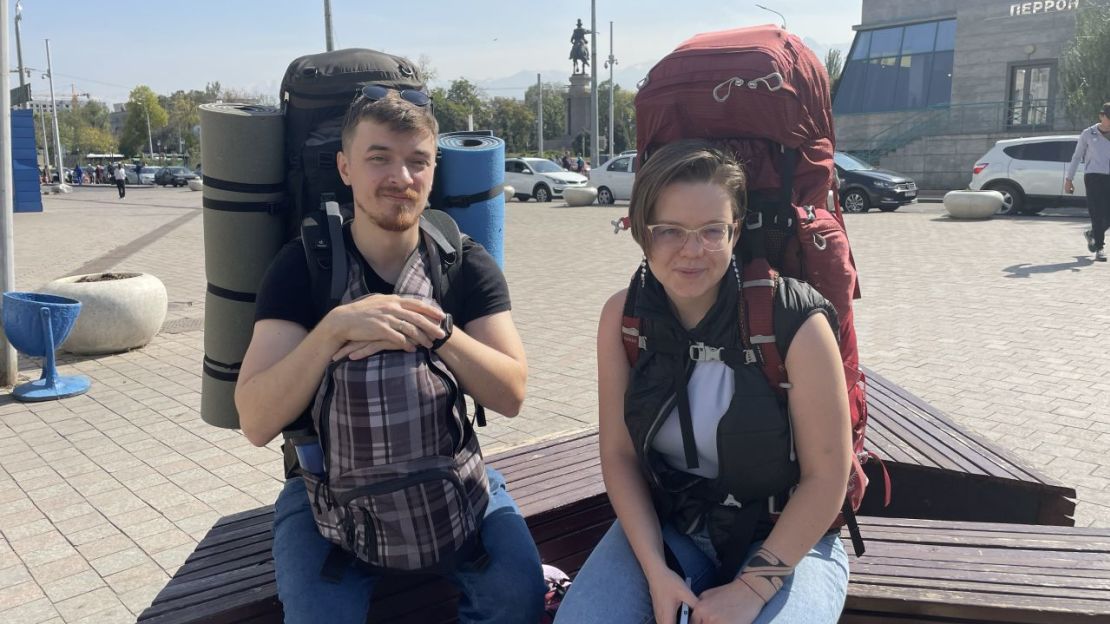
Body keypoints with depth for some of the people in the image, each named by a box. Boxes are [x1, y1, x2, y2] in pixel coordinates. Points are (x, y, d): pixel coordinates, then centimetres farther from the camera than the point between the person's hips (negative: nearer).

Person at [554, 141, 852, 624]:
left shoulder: (796, 323, -19)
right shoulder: (623, 317, -9)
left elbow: (826, 476, -13)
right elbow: (619, 455, -3)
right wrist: (655, 570, -13)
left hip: (786, 538, -2)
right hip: (664, 523, 3)